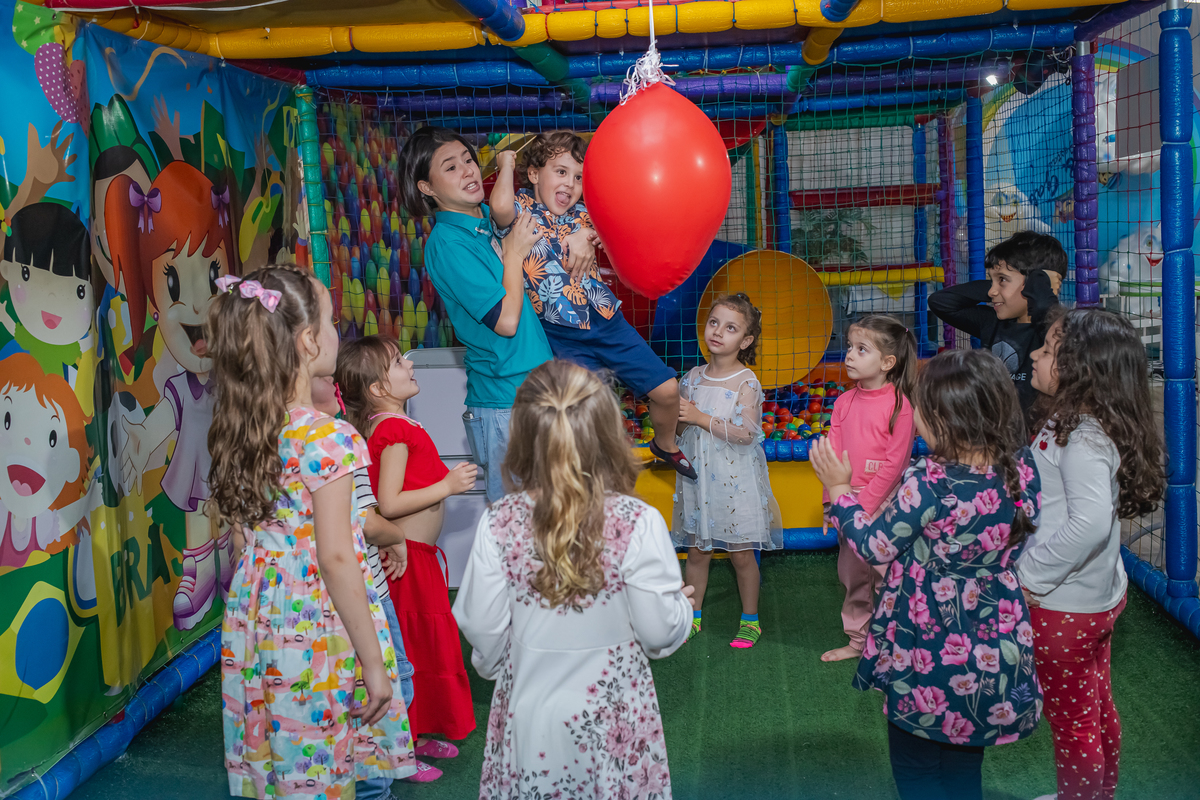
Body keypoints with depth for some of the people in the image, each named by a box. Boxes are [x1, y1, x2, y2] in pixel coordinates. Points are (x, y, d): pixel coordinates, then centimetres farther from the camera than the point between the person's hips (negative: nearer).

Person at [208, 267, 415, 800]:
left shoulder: (233, 432, 2)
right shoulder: (327, 437, -19)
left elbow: (242, 541, 10)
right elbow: (335, 559, -20)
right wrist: (373, 663, -14)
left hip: (256, 628, 7)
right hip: (323, 635, -7)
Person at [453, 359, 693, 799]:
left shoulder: (497, 526, -14)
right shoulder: (637, 523, -19)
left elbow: (481, 627, -6)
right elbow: (660, 631, -13)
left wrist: (492, 665, 16)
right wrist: (681, 602, 9)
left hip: (529, 717, 2)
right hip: (612, 724, -1)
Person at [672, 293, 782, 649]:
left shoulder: (746, 382, -12)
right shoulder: (693, 377, 4)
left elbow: (746, 433, -21)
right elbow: (679, 426, 12)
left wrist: (700, 418, -21)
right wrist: (679, 417, -12)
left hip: (735, 480, -4)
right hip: (698, 476, 4)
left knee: (741, 553, 6)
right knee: (696, 551, 12)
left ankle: (750, 619, 23)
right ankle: (693, 616, 27)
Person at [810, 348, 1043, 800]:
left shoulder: (929, 484, -28)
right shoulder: (1021, 467, -10)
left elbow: (875, 547, -12)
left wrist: (838, 489, 1)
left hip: (929, 658, -6)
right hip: (994, 655, 6)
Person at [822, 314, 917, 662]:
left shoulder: (899, 404, -13)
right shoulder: (844, 402, 4)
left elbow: (895, 463, -14)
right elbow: (832, 453, 6)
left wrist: (864, 504, -15)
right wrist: (833, 501, -2)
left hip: (882, 503, -6)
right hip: (848, 502, 6)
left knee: (885, 575, 0)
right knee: (852, 575, 15)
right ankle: (857, 640, 30)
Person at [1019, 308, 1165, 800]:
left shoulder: (1083, 439, -25)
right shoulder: (1071, 423, 4)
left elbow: (1090, 521, -35)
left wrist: (1031, 575, -26)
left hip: (1066, 608, -10)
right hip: (1099, 595, 10)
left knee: (1072, 723, 7)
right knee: (1097, 709, 24)